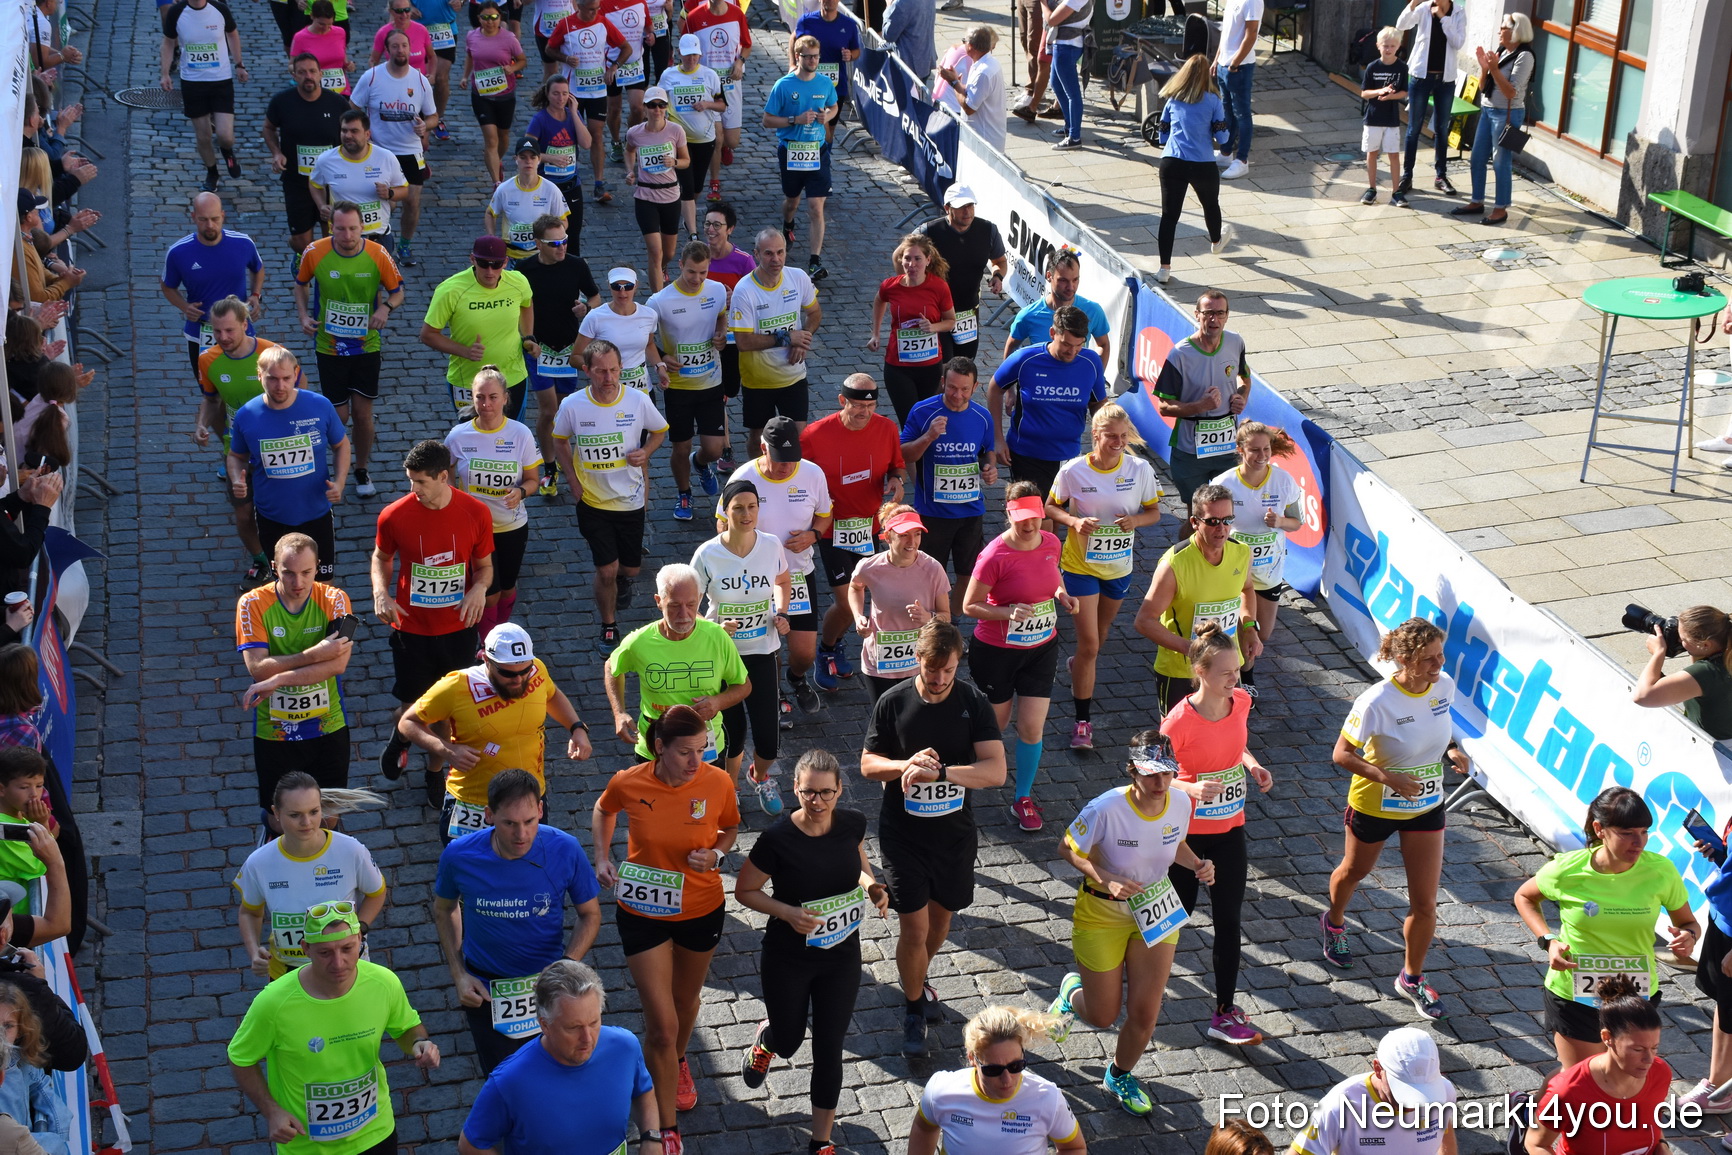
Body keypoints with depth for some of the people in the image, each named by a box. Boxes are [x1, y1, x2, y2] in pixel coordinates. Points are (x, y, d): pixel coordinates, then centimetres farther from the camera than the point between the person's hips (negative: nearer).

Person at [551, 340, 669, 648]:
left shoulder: (639, 401, -13)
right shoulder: (572, 406, -14)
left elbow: (659, 431, 6)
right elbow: (559, 442, 5)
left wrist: (645, 453, -13)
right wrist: (574, 481, -4)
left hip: (631, 501, 1)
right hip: (593, 503, -1)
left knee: (631, 568, 14)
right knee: (607, 570, -3)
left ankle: (623, 580, 52)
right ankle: (608, 627, 21)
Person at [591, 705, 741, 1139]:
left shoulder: (718, 782, -20)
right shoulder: (628, 783, -20)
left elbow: (730, 829, 1)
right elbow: (603, 811, 5)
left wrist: (716, 854, -19)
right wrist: (602, 857, -8)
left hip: (702, 911, 2)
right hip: (643, 915, -2)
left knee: (685, 1000, 27)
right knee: (662, 1024, -2)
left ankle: (677, 1061, 60)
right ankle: (667, 1130, 13)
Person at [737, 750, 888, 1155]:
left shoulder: (852, 824, -12)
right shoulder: (777, 840, -24)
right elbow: (745, 891, -11)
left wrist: (871, 886, -12)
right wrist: (787, 912, -25)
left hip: (842, 958, 2)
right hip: (788, 960, -2)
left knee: (829, 1049, 10)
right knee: (789, 1042, 18)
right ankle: (766, 1037, 57)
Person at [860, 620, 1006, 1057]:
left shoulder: (974, 704, -11)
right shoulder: (893, 702, -10)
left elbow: (996, 771, -20)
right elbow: (868, 764, -3)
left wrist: (939, 772, -34)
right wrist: (908, 765, -24)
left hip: (954, 833, 2)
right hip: (903, 834, -2)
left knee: (941, 917, 19)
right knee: (914, 927, -4)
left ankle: (916, 978, 48)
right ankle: (914, 1007, 20)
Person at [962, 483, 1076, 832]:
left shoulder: (1050, 543, -6)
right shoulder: (995, 556, -24)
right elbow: (970, 606, -17)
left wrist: (1062, 593, -3)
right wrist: (1009, 613, -31)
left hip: (1042, 648, 4)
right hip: (997, 650, -4)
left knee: (1032, 727, 4)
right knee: (994, 724, 14)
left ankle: (1023, 798, 23)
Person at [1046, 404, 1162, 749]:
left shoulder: (1140, 470, -11)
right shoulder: (1073, 471, -16)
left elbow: (1154, 512, 0)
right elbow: (1051, 507, -3)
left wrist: (1136, 520, -22)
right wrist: (1073, 520, -23)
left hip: (1120, 566, 3)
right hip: (1080, 565, -3)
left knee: (1101, 631, 25)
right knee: (1089, 644, -7)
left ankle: (1077, 667, 58)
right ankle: (1083, 721, 2)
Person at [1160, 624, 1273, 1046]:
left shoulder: (1240, 702, -7)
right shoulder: (1179, 721, -25)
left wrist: (1251, 764, -5)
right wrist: (1191, 789, -34)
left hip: (1230, 829, 5)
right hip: (1187, 832, -5)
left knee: (1228, 921, 7)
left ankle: (1226, 1013, 18)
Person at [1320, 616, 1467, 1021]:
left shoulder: (1444, 685, -13)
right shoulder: (1377, 702, -30)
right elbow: (1342, 754, -21)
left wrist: (1452, 749, -11)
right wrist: (1388, 778, -32)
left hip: (1427, 806, 3)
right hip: (1375, 805, -3)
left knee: (1425, 903, 2)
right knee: (1355, 871, 26)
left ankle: (1411, 978, 26)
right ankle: (1334, 923, 59)